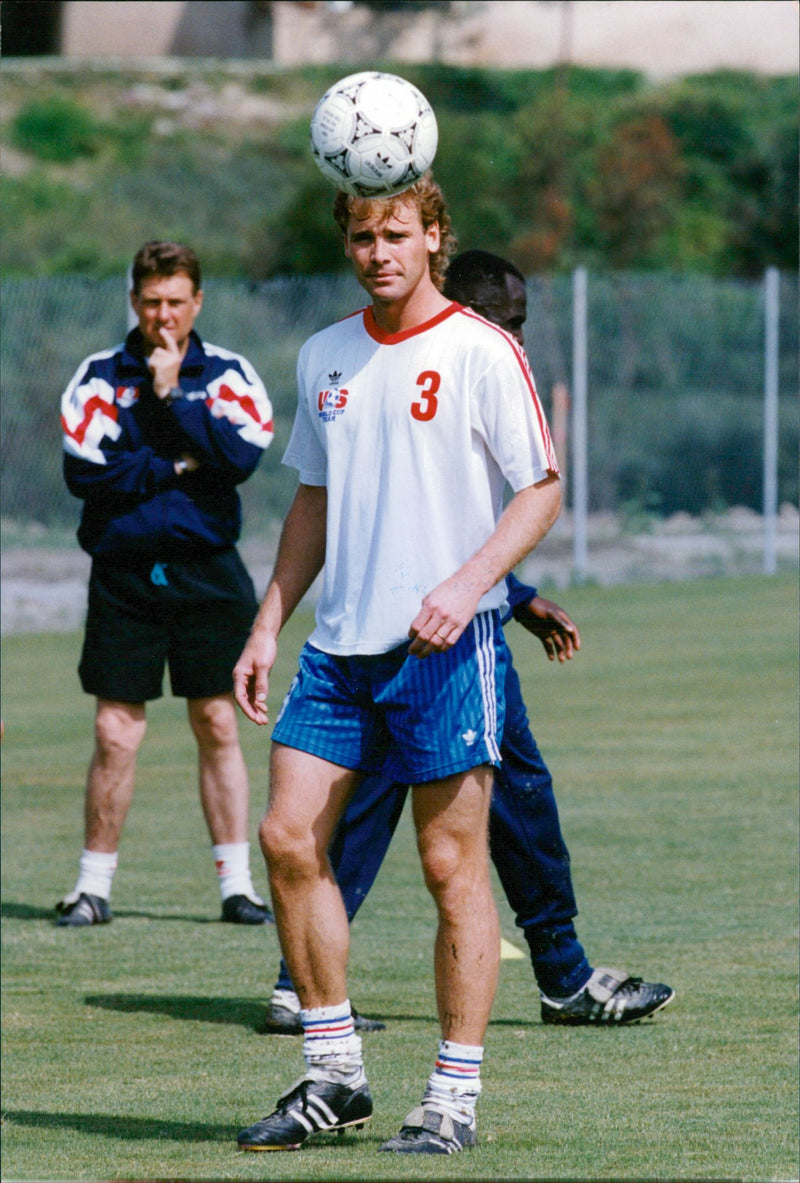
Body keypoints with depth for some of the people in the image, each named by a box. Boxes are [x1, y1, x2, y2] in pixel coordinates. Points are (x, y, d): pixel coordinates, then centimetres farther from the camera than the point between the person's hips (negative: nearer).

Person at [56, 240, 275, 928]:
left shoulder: (227, 375, 5)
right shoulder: (101, 376, 4)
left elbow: (241, 457, -12)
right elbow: (83, 471, -8)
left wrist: (172, 395, -11)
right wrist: (175, 468, -8)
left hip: (207, 572, 0)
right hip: (123, 573, 0)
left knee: (218, 727, 2)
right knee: (116, 731, -1)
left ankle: (237, 883, 7)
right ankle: (94, 885, 7)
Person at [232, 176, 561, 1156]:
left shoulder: (479, 351, -7)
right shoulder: (325, 357, 12)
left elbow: (541, 489, -6)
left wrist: (467, 583, -20)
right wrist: (266, 626, 16)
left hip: (446, 645, -6)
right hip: (341, 645, 6)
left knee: (452, 865, -4)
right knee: (288, 839, -1)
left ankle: (454, 1099, 2)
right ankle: (333, 1077, 10)